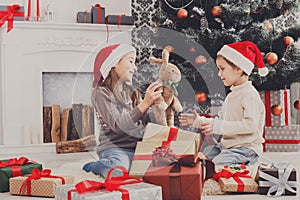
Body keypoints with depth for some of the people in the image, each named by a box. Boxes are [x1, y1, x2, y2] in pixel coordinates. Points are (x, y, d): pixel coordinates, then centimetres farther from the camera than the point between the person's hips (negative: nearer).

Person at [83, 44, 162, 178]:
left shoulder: (131, 92, 17)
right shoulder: (101, 92, -4)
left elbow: (147, 120, 10)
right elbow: (118, 125, -17)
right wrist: (145, 104, -22)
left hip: (137, 147, 6)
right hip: (115, 149, -6)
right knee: (118, 173, -37)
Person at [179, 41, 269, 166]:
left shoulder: (250, 94, -14)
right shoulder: (232, 95, 18)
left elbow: (250, 124, -26)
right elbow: (221, 119, 25)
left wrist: (219, 126, -28)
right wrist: (198, 121, 13)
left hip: (246, 148, -10)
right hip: (227, 145, 10)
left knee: (218, 163, -34)